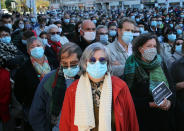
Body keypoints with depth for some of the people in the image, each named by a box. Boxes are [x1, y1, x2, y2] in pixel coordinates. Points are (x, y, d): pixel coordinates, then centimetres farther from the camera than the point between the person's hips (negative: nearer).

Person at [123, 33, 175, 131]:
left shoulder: (160, 64, 5)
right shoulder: (132, 68, -8)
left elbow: (171, 87, 7)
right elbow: (130, 97, -11)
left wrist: (170, 102, -11)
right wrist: (150, 104, -20)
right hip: (144, 117, -4)